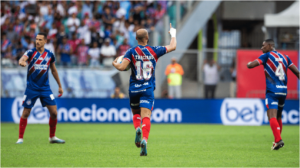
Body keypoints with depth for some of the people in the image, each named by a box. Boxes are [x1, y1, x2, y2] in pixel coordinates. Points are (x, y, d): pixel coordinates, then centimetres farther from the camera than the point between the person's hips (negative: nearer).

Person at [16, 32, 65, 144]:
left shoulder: (50, 54, 4)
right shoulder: (31, 52, -6)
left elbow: (54, 70, 17)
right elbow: (22, 59, -27)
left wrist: (60, 86, 19)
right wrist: (22, 62, -52)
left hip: (45, 88, 3)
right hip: (31, 88, -3)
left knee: (54, 112, -2)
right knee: (25, 113, -2)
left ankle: (52, 137, 14)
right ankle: (20, 138, 8)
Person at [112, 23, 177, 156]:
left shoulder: (131, 52, -3)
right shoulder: (154, 51, 1)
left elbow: (122, 67, -14)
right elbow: (172, 47, 14)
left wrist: (115, 64, 8)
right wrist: (173, 34, 32)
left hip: (134, 89, 1)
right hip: (148, 90, -1)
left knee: (135, 114, 20)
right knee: (146, 116, -8)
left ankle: (137, 129, -12)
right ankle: (144, 140, -30)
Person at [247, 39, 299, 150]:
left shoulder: (267, 56, -2)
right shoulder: (284, 57, 15)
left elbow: (250, 65, -8)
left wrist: (249, 63, 15)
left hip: (272, 90, -6)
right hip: (283, 90, 6)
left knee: (272, 116, -14)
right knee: (278, 117, 19)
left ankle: (278, 140, -31)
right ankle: (277, 141, 24)